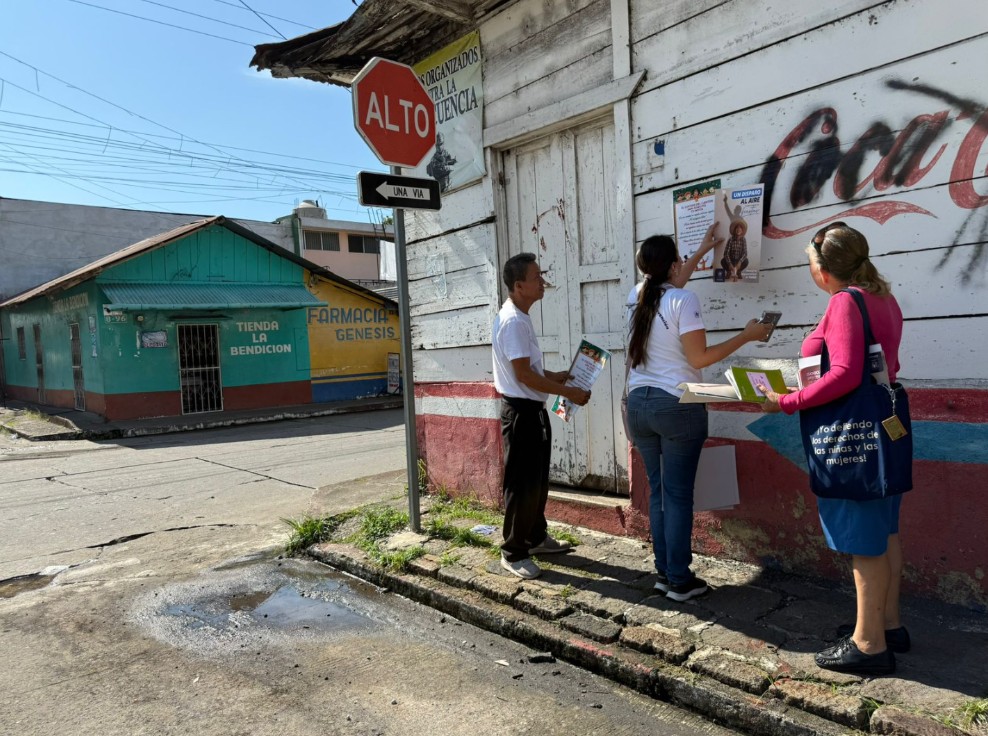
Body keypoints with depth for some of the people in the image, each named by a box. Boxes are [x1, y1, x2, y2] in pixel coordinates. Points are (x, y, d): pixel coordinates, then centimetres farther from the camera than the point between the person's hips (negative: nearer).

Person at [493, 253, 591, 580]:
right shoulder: (513, 321, -20)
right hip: (521, 411, -10)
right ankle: (513, 553, 10)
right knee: (522, 484, -2)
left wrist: (555, 376, 14)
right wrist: (568, 392, -18)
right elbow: (524, 375, -23)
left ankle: (536, 538, 33)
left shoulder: (520, 318, 13)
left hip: (533, 410, 10)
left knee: (538, 480, 19)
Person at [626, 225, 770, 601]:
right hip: (677, 406, -6)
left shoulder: (637, 297, 9)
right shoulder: (683, 301, -11)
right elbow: (699, 358, -12)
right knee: (678, 494, 0)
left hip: (638, 404, 6)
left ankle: (664, 572, 20)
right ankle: (679, 580, 8)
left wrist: (703, 251, 38)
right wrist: (747, 335, -2)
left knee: (657, 490, 13)